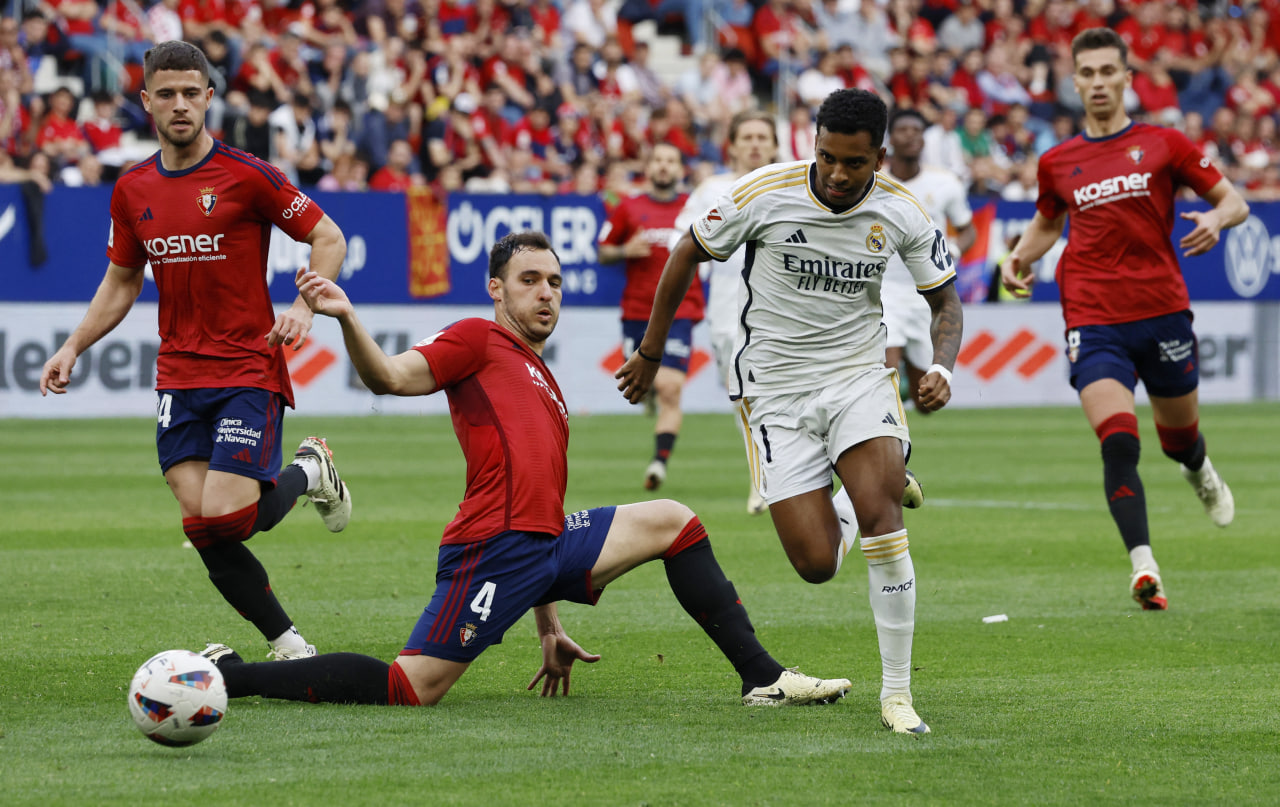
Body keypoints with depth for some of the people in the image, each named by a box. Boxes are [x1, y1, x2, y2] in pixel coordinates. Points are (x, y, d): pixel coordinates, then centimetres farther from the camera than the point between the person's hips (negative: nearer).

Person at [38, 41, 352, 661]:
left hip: (249, 371, -5)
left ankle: (308, 471, 14)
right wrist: (73, 347, 11)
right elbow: (121, 282, 21)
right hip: (178, 376, 5)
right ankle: (289, 645, 8)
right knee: (204, 531, -7)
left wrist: (304, 308, -17)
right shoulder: (132, 190, 8)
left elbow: (328, 238, -2)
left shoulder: (245, 176, -8)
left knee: (223, 520, -17)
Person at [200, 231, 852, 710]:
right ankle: (229, 673, -7)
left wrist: (549, 628, 25)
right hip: (492, 547, -8)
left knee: (672, 520, 8)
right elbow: (389, 377, -11)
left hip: (548, 546, 8)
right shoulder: (479, 341, 6)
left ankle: (763, 678, 5)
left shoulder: (546, 387, 29)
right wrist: (346, 319, -30)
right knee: (409, 690, -18)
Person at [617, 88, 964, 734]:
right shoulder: (763, 194, -15)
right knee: (817, 564, -11)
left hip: (859, 375, 1)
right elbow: (688, 254, 1)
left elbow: (945, 299, 7)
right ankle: (850, 508, 30)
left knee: (880, 514, -25)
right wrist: (649, 353, 8)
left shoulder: (901, 213, -8)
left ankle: (896, 692, -14)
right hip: (775, 390, -1)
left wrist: (942, 367, -13)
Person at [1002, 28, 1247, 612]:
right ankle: (1143, 565, -22)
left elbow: (1234, 201, 5)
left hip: (1163, 311, 0)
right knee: (1118, 443, -19)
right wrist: (1020, 257, 10)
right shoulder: (1057, 163, 10)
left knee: (1180, 436, 17)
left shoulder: (1162, 145, 3)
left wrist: (1215, 219, -17)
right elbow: (1048, 223, 29)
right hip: (1092, 319, 0)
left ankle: (1202, 475, 55)